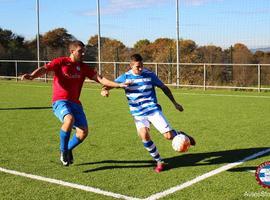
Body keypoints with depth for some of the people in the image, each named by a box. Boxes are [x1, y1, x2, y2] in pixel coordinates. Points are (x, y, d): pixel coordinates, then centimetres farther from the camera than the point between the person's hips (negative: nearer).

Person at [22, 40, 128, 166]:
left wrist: (118, 85, -1)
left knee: (84, 131, -6)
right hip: (60, 101, -5)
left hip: (75, 103, 5)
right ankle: (63, 151, -13)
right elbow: (45, 69, -13)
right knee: (70, 119, -35)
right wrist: (32, 76, -33)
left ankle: (68, 149, 24)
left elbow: (99, 79, 8)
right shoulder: (61, 62, -1)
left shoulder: (83, 67, 12)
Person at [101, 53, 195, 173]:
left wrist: (175, 103, 13)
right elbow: (110, 84, -6)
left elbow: (164, 88, 10)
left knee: (169, 135, -12)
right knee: (144, 135, -24)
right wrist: (104, 90, -31)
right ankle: (159, 162, -5)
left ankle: (181, 136, 27)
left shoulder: (149, 75, -2)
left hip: (153, 109, -1)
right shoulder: (125, 77, -1)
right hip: (138, 113, 1)